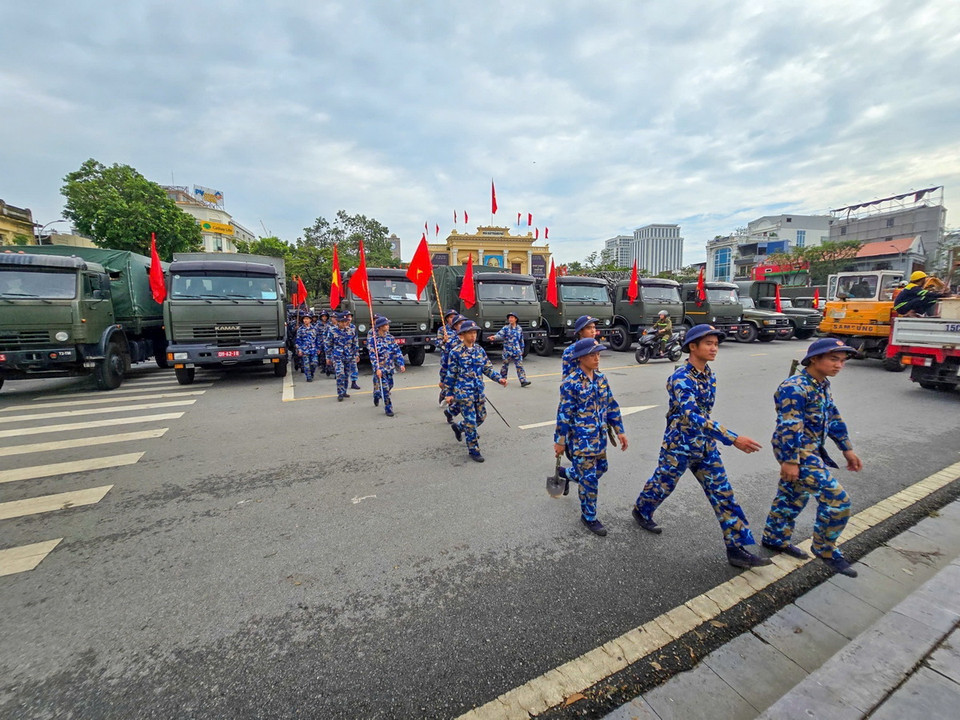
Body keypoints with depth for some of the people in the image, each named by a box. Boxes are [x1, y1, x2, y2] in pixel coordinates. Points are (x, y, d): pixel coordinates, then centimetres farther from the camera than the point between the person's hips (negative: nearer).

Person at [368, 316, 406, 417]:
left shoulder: (390, 338, 3)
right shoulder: (373, 340, -10)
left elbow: (397, 351, 3)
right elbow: (372, 356, -13)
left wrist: (401, 364, -5)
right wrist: (377, 369, -21)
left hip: (390, 367, 5)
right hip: (380, 368, -5)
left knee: (390, 386, 17)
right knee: (385, 388, -6)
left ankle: (377, 395, 45)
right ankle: (388, 408, 5)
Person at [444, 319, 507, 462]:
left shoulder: (480, 350, 5)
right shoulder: (456, 352, -9)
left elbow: (488, 368, 9)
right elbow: (451, 374, -4)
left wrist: (499, 379, -7)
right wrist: (449, 393, -2)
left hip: (479, 390, 6)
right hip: (464, 392, -6)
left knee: (481, 417, 15)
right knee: (471, 421, -1)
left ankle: (458, 427, 40)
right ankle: (474, 451, 15)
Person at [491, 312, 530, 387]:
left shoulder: (519, 329, 7)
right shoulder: (505, 328, -2)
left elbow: (521, 340, 15)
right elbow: (500, 335, -15)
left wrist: (522, 350, 17)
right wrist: (494, 337, -36)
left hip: (517, 351, 2)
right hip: (507, 351, -2)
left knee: (520, 366, -5)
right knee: (505, 365, 10)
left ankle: (523, 381, -6)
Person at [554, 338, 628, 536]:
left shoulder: (601, 378, 2)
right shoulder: (571, 383, -18)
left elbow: (611, 406, 10)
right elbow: (564, 414, -15)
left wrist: (619, 430, 10)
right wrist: (559, 441, -11)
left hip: (599, 437, 7)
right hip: (580, 439, -7)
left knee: (600, 468, 22)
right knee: (590, 479, 3)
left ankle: (567, 473, 48)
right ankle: (589, 517, 25)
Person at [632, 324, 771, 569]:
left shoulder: (709, 376, 3)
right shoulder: (681, 379, -23)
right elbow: (693, 416, -34)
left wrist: (708, 439, 21)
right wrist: (733, 439, -38)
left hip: (705, 445, 7)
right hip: (679, 445, -7)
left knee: (723, 494, 6)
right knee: (662, 485, 14)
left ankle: (737, 548, 17)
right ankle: (642, 511, 41)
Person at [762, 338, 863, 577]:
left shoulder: (822, 385, 10)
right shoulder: (794, 387, -21)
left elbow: (833, 419, 19)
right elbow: (789, 427, -24)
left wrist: (847, 449, 19)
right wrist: (790, 461, -25)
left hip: (811, 451, 10)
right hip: (797, 453, -10)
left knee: (792, 497, 19)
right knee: (836, 499, -8)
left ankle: (774, 539, 35)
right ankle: (825, 550, 13)